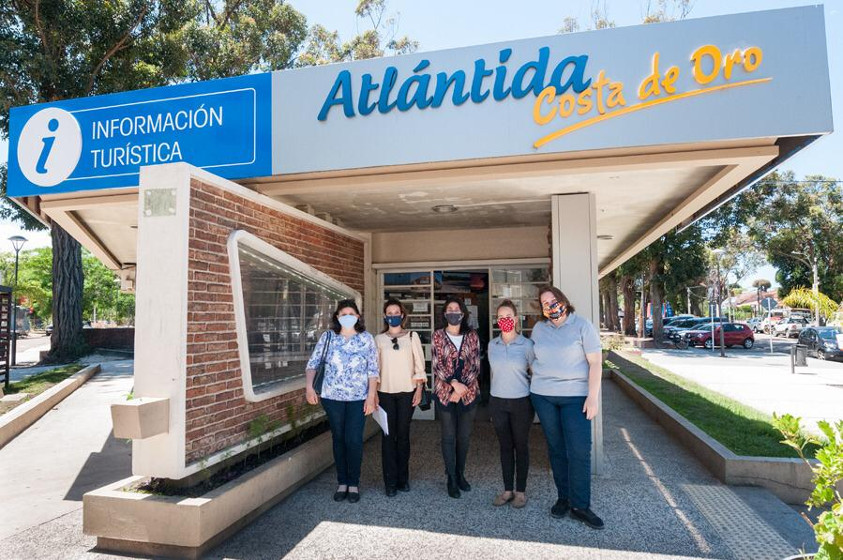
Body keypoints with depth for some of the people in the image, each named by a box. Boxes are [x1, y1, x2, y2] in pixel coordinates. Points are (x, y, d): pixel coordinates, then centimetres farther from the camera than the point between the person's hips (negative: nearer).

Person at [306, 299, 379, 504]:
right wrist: (309, 385, -12)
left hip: (358, 397, -1)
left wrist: (371, 395, -7)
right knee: (339, 439, 10)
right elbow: (313, 363, 2)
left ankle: (354, 483, 15)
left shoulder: (366, 338, 0)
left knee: (354, 440, -3)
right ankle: (342, 482, 23)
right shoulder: (327, 337, 2)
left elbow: (373, 370, -1)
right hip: (332, 396, 1)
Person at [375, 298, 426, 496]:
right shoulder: (379, 339, 7)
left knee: (403, 435, 4)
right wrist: (373, 392, 2)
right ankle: (390, 482, 9)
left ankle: (403, 478, 18)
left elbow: (419, 364, 4)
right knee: (388, 436, 0)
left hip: (407, 391, 0)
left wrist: (419, 389, -2)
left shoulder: (412, 336, 5)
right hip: (385, 392, 0)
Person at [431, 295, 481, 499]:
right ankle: (451, 478, 15)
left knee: (464, 436, 10)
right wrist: (454, 384, -17)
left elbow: (475, 366, 0)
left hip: (468, 392, 2)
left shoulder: (472, 336, 4)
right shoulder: (438, 335, 0)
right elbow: (438, 365, -6)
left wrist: (461, 389, -9)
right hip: (445, 392, -2)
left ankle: (460, 474, 27)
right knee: (449, 437, 4)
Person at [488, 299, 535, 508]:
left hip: (521, 401, -3)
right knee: (505, 446, 12)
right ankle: (507, 489, 23)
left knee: (521, 446, 8)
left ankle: (520, 491, 20)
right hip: (498, 402, 3)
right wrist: (500, 387, 12)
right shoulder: (492, 344, 3)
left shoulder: (526, 344, -8)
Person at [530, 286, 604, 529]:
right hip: (543, 395, 3)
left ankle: (580, 506, 5)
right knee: (556, 448, 9)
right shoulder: (538, 328, 7)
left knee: (579, 451, -6)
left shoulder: (582, 326, -5)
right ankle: (563, 497, 22)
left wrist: (593, 396, -13)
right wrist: (536, 380, 8)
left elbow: (595, 363, -7)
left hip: (576, 396, -3)